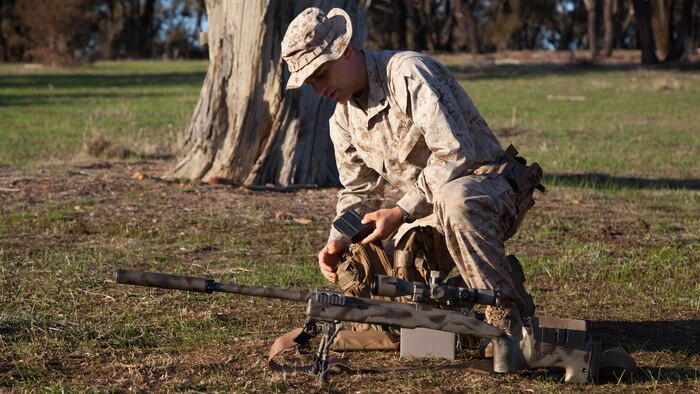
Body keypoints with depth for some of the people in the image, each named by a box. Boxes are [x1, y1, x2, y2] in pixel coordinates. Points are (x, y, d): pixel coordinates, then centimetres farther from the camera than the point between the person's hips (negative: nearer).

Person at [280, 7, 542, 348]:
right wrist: (338, 241, -3)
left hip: (488, 183, -8)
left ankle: (506, 309, -24)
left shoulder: (408, 74, -19)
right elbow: (359, 191, 17)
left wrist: (401, 212, -28)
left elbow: (455, 153, -28)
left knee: (453, 199, -42)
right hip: (428, 212, 8)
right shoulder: (343, 121, 7)